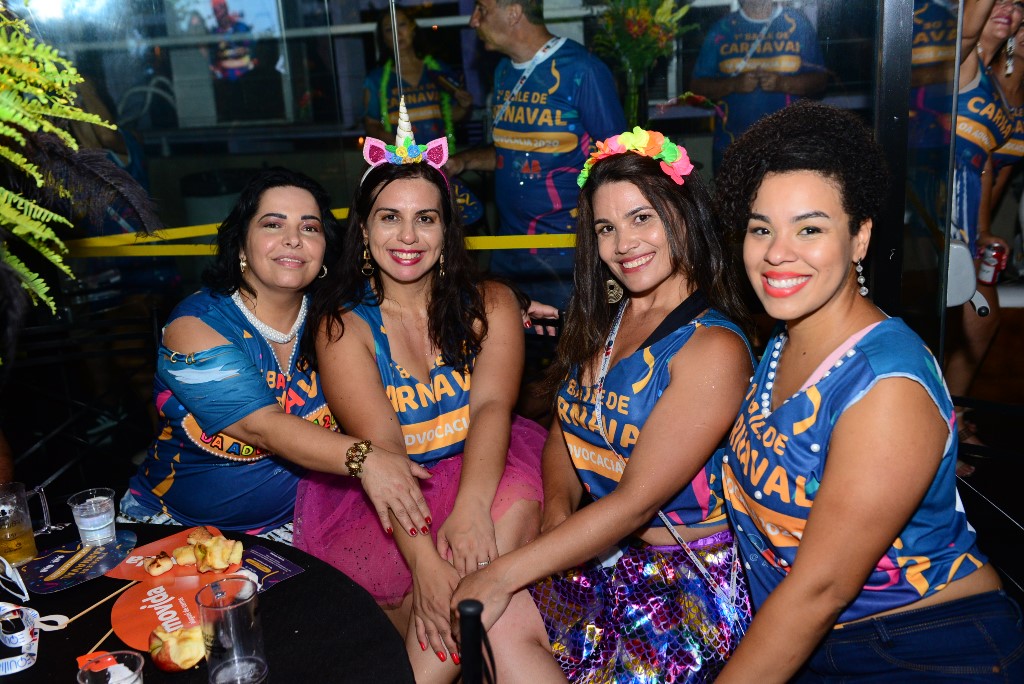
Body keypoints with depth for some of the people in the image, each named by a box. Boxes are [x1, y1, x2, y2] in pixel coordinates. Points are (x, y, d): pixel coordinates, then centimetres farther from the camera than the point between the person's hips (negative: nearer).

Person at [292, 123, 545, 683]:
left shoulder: (490, 305, 2)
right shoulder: (342, 326, -4)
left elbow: (492, 406, -14)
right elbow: (380, 446, -17)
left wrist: (470, 507, -33)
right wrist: (423, 560, -29)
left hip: (481, 469, 2)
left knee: (515, 506, -31)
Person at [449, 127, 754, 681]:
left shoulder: (713, 348, -17)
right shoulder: (601, 323, 7)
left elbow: (636, 501, -21)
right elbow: (564, 433, 11)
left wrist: (501, 576, -21)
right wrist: (558, 511, -10)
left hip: (687, 574, -6)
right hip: (594, 549, 6)